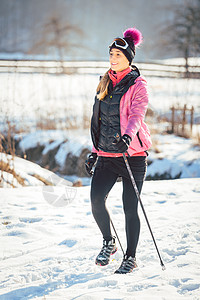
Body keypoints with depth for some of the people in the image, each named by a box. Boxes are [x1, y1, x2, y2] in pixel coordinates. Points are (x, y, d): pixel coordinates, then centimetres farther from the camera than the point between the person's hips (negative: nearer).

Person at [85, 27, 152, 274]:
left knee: (130, 208, -1)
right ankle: (108, 242, 12)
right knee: (96, 199, -13)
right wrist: (94, 151, 17)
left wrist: (128, 135, -40)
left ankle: (130, 258, 14)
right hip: (106, 155, 5)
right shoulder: (105, 83, 14)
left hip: (133, 154, -4)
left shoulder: (137, 85, -4)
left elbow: (137, 115, -20)